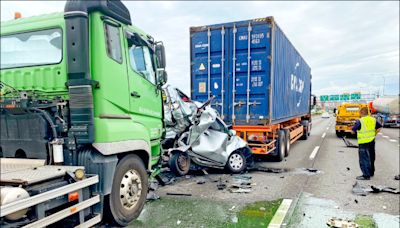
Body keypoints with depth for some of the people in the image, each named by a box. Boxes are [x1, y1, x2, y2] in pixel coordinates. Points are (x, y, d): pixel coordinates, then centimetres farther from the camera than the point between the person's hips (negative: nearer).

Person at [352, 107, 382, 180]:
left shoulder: (360, 121, -18)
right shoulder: (373, 119, 4)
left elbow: (353, 130, -15)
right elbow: (380, 127, 14)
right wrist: (374, 134, 16)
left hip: (363, 143, -7)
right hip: (372, 141, 8)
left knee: (364, 159, -1)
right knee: (371, 158, 20)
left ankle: (366, 175, 1)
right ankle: (371, 172, 33)